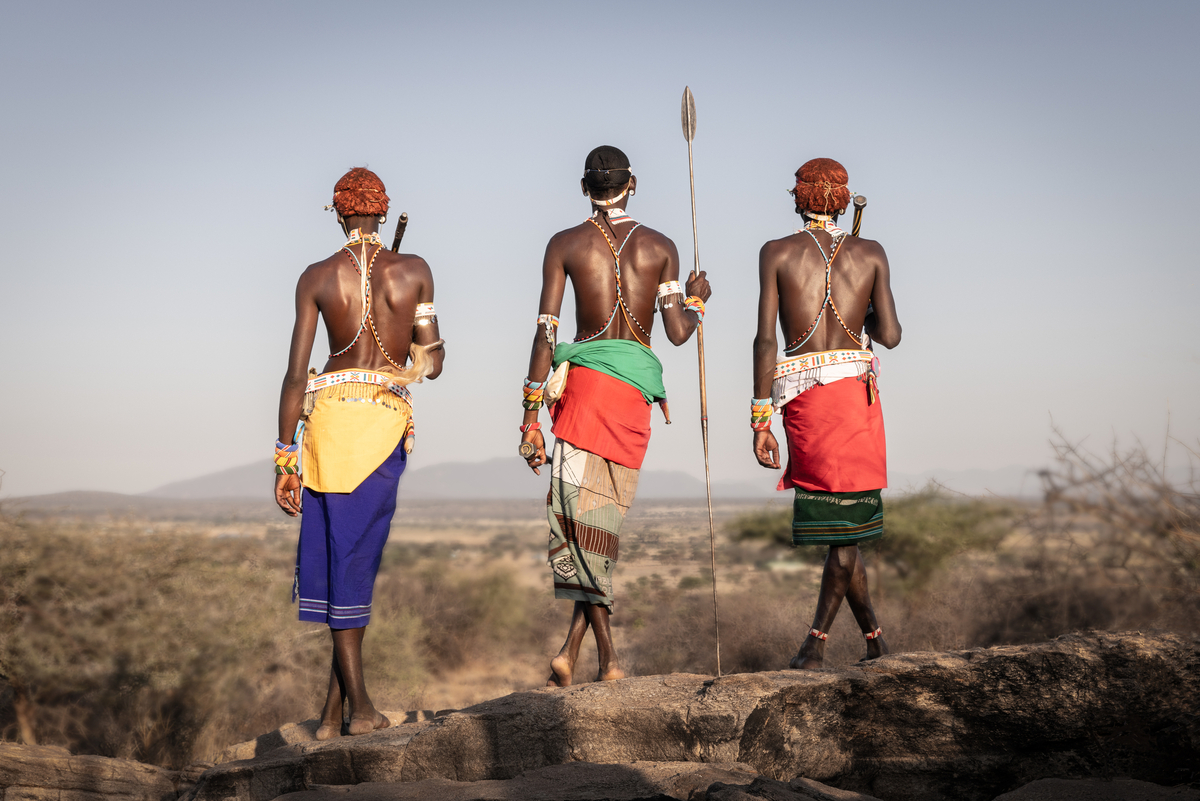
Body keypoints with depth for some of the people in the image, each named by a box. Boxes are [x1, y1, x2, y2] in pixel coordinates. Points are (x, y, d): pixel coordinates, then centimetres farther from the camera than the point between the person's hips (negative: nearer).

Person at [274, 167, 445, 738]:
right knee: (357, 557, 4)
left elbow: (295, 374, -1)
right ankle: (335, 707, 3)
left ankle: (357, 703, 0)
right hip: (389, 418, 0)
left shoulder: (317, 277, 2)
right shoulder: (415, 271, 3)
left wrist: (285, 459, 4)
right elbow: (432, 363, 6)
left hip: (330, 412, 0)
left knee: (333, 555, 5)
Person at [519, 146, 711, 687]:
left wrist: (532, 413, 1)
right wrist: (695, 299, 27)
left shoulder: (565, 245, 6)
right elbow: (678, 333, 4)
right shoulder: (661, 247, 10)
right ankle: (571, 650, 4)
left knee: (579, 515, -4)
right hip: (637, 388, 2)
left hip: (585, 378, -2)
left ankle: (608, 657, -13)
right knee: (603, 520, 7)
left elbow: (546, 332, -1)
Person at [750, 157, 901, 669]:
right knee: (847, 521, 5)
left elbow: (765, 339, -3)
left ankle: (875, 638, 9)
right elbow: (890, 335, 4)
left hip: (800, 395, 0)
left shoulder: (777, 253, 4)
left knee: (839, 522, 8)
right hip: (855, 387, 0)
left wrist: (760, 420, -1)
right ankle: (816, 641, 1)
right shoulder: (871, 255, 7)